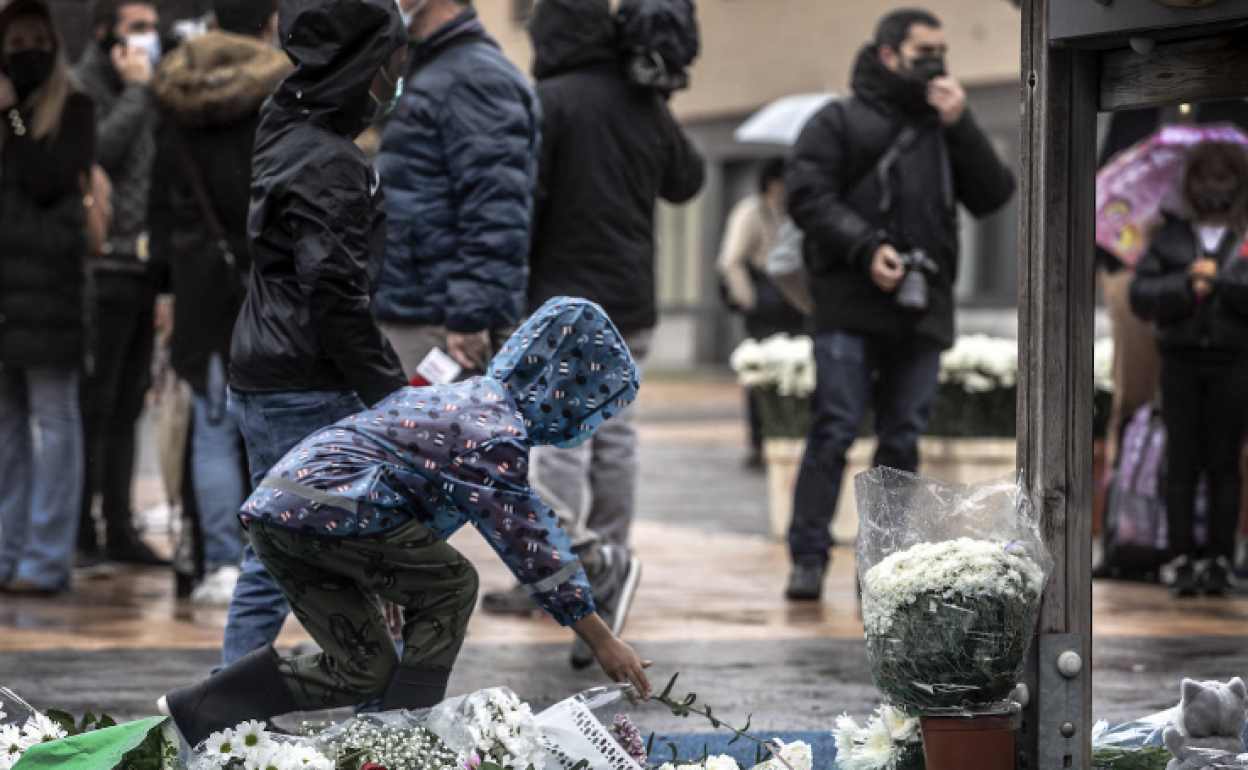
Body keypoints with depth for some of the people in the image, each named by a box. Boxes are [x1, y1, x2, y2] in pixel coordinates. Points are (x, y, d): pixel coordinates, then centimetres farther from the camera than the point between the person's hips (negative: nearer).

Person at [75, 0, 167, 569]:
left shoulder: (146, 92, 19)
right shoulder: (85, 86, -5)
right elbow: (99, 150, -21)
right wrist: (135, 90, -11)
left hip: (144, 267, 7)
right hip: (103, 270, -7)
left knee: (127, 408, 10)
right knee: (94, 405, -5)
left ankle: (119, 528, 15)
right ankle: (80, 531, -1)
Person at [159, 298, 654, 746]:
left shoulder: (473, 396, 21)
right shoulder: (496, 435, -10)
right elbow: (530, 543, -10)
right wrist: (603, 641, -4)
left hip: (272, 507, 9)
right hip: (327, 507, -9)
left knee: (365, 670, 10)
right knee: (451, 585, 2)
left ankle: (191, 715, 10)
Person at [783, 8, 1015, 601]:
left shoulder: (944, 129, 18)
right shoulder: (840, 122, 5)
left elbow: (993, 197, 8)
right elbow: (807, 196, -5)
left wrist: (961, 126, -2)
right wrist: (866, 247, -16)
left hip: (922, 309, 4)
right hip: (850, 309, -4)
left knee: (903, 440, 5)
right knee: (834, 430, -8)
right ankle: (808, 557, -5)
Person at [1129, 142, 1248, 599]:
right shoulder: (1170, 237, 11)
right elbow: (1142, 297, 2)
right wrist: (1186, 285, -12)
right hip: (1180, 361, 1)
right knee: (1181, 462, -1)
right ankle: (1182, 559, 1)